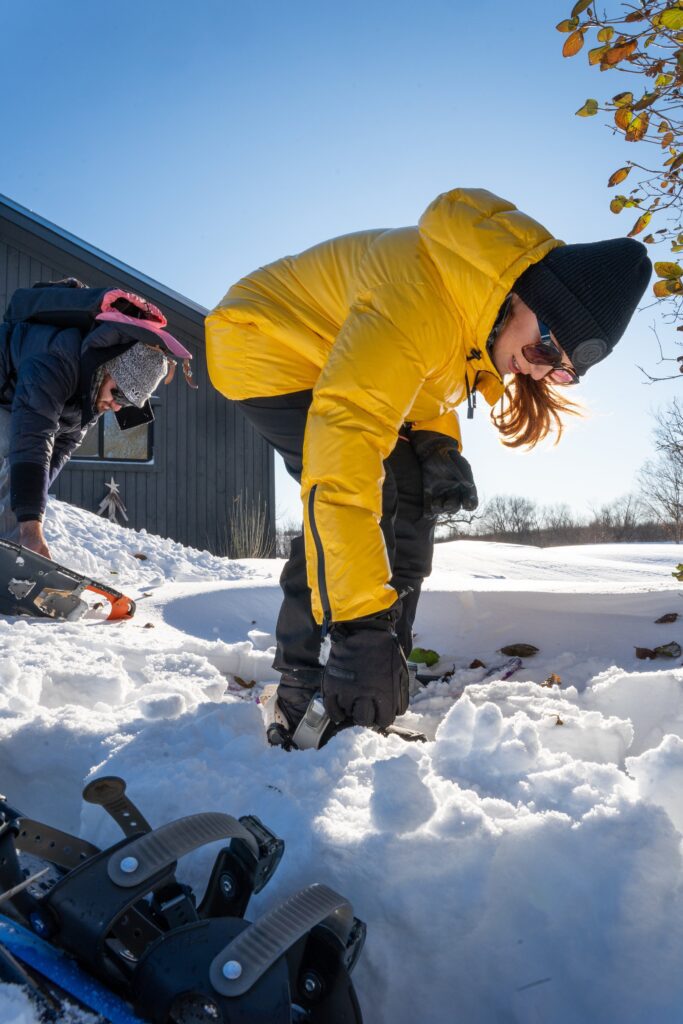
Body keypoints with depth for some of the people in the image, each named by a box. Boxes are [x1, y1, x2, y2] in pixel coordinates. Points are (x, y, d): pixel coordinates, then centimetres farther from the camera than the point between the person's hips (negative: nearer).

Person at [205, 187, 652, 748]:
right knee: (374, 493, -24)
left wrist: (439, 446, -13)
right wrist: (361, 623, -47)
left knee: (413, 497, -1)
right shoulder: (421, 295, -37)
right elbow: (343, 449, -46)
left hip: (328, 363, 9)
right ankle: (306, 690, -16)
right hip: (263, 347, -8)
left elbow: (426, 381, 8)